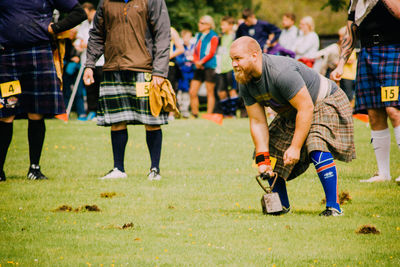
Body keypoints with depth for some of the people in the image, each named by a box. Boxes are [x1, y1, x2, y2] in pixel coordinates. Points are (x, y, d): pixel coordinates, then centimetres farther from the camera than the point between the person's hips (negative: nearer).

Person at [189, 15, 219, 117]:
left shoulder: (213, 37, -3)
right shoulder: (198, 35, 18)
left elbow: (211, 53, -9)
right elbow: (195, 51, 16)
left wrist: (201, 62, -16)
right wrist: (196, 61, -3)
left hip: (209, 67, -7)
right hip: (198, 68, 7)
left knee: (210, 93, -2)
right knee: (192, 92, 1)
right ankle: (195, 114, 9)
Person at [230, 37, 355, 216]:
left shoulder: (281, 72, -36)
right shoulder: (245, 84, -10)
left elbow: (306, 108, -32)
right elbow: (257, 122, -6)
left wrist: (295, 147, -31)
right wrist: (262, 159, -15)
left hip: (325, 102, -9)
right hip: (291, 115, 9)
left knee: (317, 148, -30)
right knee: (272, 150, 2)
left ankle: (333, 206, -24)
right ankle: (282, 205, 17)